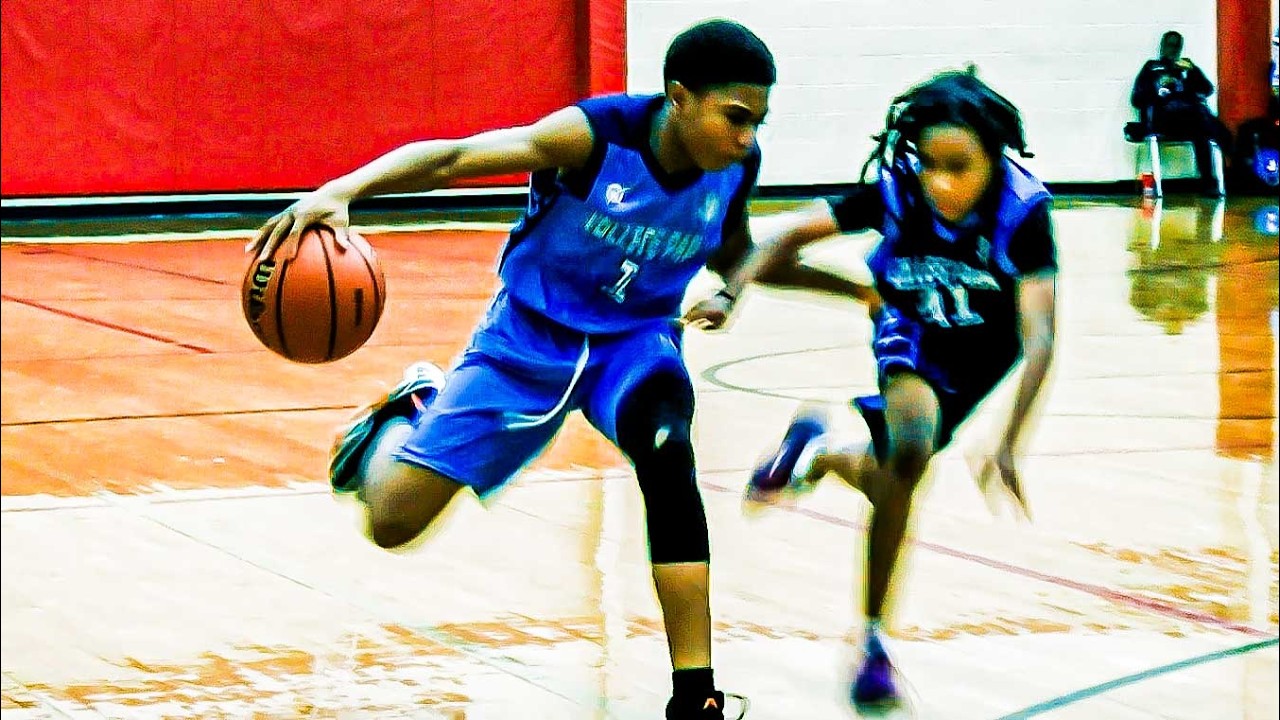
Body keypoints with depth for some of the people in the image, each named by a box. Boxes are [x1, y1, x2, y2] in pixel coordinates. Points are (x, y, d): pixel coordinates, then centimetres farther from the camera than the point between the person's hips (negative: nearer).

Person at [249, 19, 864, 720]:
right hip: (531, 340, -2)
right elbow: (451, 157, -35)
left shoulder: (737, 165, -12)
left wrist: (849, 283, 0)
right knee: (392, 520, -2)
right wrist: (341, 189, -51)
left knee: (667, 453, -34)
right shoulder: (597, 135, -28)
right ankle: (411, 411, 37)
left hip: (636, 339, 2)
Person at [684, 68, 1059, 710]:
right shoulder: (896, 189, -32)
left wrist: (1006, 445, -51)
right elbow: (796, 231, -22)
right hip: (911, 333, -1)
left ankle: (819, 451, 51)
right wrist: (732, 293, -39)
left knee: (892, 483, 15)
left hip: (981, 354, 1)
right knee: (911, 448, -30)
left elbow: (1038, 339, -40)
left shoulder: (1021, 209, -36)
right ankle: (872, 638, -17)